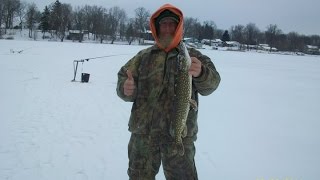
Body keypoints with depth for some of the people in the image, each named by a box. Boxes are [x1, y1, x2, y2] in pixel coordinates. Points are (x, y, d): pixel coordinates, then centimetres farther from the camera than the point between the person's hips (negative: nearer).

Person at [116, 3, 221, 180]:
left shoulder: (193, 56, 2)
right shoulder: (143, 56, 10)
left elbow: (210, 83, -11)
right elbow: (123, 78, 7)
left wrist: (200, 73, -34)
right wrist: (125, 89, -17)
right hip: (143, 132, 3)